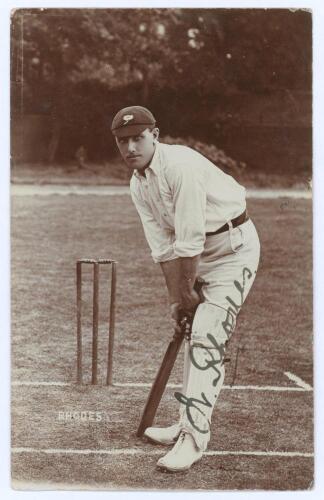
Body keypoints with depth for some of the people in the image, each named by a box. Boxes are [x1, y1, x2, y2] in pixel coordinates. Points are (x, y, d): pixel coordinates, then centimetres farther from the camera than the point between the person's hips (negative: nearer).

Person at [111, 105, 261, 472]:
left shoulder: (181, 165, -25)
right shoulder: (138, 185, 2)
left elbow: (190, 240, -25)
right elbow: (163, 246, 1)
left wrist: (186, 292, -15)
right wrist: (176, 298, -4)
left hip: (235, 245, -9)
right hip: (201, 251, 9)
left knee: (207, 336, -15)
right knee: (194, 334, 13)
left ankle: (193, 438, -11)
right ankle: (187, 425, 25)